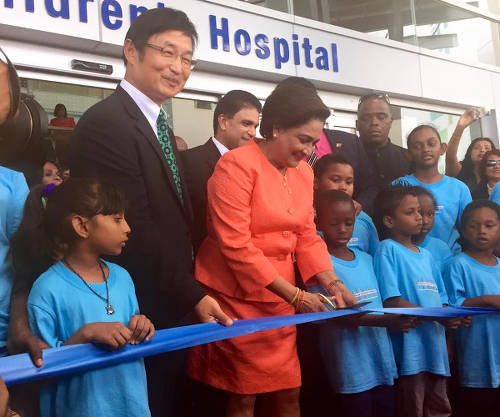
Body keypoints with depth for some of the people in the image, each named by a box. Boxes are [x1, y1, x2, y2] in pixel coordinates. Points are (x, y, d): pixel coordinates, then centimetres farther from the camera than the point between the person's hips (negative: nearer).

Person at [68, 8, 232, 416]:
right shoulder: (106, 123, -17)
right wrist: (193, 295, -16)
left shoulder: (159, 125, 13)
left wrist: (189, 295, 8)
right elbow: (135, 229, -22)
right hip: (138, 318, -9)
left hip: (171, 311, 9)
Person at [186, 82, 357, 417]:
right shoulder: (238, 165, -15)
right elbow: (236, 245, -21)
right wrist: (296, 296, -19)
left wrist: (332, 282, -7)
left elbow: (307, 236, 9)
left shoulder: (303, 172, 7)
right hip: (235, 297, -6)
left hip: (279, 298, 7)